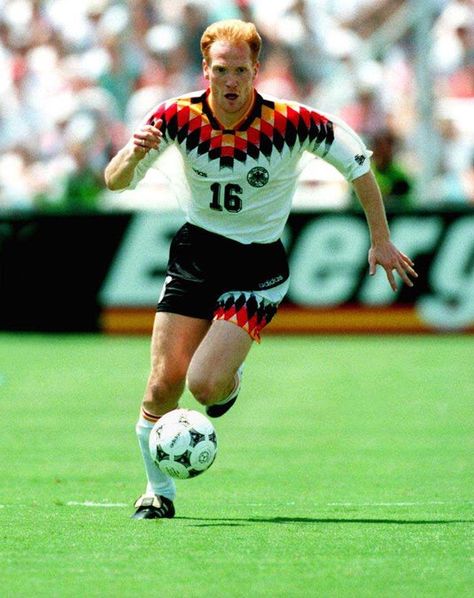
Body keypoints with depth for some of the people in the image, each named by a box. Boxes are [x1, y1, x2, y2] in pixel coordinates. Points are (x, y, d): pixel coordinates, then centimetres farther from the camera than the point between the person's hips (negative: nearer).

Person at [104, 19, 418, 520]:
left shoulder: (290, 123, -19)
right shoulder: (179, 117, -12)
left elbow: (356, 160, -4)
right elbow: (115, 182, -7)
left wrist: (381, 241, 0)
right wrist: (134, 154, -31)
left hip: (258, 266, -3)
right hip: (194, 251, 3)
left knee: (205, 383, -19)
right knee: (163, 384, -5)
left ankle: (231, 380, 19)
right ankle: (158, 493, 17)